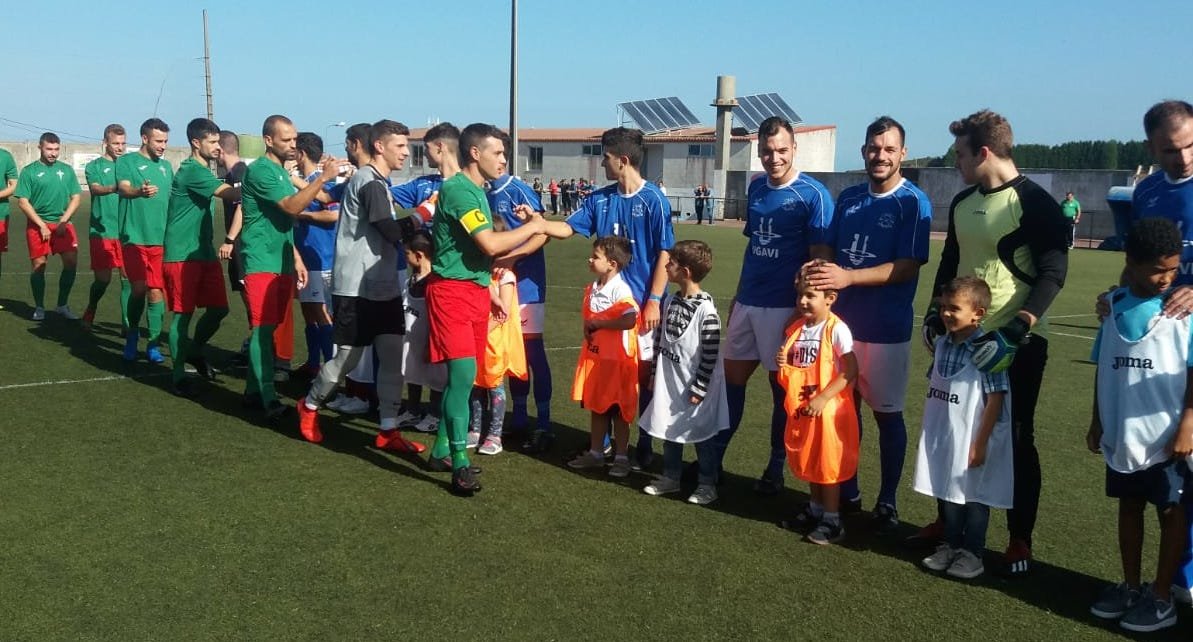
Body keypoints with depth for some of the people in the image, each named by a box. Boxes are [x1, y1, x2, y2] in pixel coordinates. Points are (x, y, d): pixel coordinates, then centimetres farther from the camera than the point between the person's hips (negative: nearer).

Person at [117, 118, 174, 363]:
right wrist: (139, 191, -39)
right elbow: (123, 187, -17)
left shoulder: (166, 166, 16)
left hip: (161, 238, 3)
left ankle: (153, 344, 8)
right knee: (139, 288, -1)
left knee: (156, 291, 1)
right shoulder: (127, 161, 0)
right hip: (135, 236, -3)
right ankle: (132, 334, 22)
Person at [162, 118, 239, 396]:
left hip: (204, 252, 9)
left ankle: (194, 351, 31)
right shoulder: (191, 170, -15)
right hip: (182, 255, -9)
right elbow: (231, 193, -24)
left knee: (219, 308, 9)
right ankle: (178, 374, 8)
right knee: (183, 313, -2)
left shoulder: (204, 171, 16)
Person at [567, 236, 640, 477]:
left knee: (618, 410, 4)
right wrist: (588, 328, 3)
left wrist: (598, 323, -20)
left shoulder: (621, 290, -18)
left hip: (616, 359, -8)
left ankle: (621, 457, 15)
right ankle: (595, 453, 27)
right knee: (596, 407, 15)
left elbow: (630, 321, -30)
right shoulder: (592, 288, 8)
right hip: (594, 356, 8)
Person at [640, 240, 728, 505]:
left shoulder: (706, 309, -20)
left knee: (700, 434, 6)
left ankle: (707, 484, 19)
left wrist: (699, 388, -16)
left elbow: (710, 353, -18)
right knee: (670, 430, 16)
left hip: (694, 386, -7)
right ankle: (670, 477, 31)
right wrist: (655, 372, 13)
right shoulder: (671, 301, 3)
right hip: (669, 381, 7)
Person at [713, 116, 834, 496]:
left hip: (784, 305, -6)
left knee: (781, 384, 4)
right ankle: (712, 457, 22)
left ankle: (776, 470, 18)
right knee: (732, 375, 11)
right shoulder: (756, 188, 9)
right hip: (747, 302, 6)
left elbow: (821, 258, -12)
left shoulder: (813, 195, -10)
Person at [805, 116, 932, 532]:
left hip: (886, 327, -5)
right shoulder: (848, 198, 9)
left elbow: (908, 266, -16)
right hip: (841, 319, 5)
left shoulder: (913, 202, -8)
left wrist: (848, 277, -26)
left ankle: (887, 502, 18)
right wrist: (818, 273, -5)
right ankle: (846, 491, 26)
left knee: (887, 413, 5)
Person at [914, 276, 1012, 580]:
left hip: (970, 439, -7)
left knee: (973, 495, 8)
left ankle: (972, 553, 22)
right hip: (941, 437, 7)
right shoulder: (941, 343, 3)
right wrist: (927, 432, 13)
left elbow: (995, 399, -17)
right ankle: (950, 546, 33)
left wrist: (980, 443, -17)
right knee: (946, 492, 17)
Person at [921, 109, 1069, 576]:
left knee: (1016, 440, 2)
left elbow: (1053, 275, -15)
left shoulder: (1035, 203, -11)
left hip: (1017, 344, -6)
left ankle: (1020, 539, 16)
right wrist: (935, 313, 10)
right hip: (964, 336, 7)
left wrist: (1013, 333, -22)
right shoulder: (962, 203, 10)